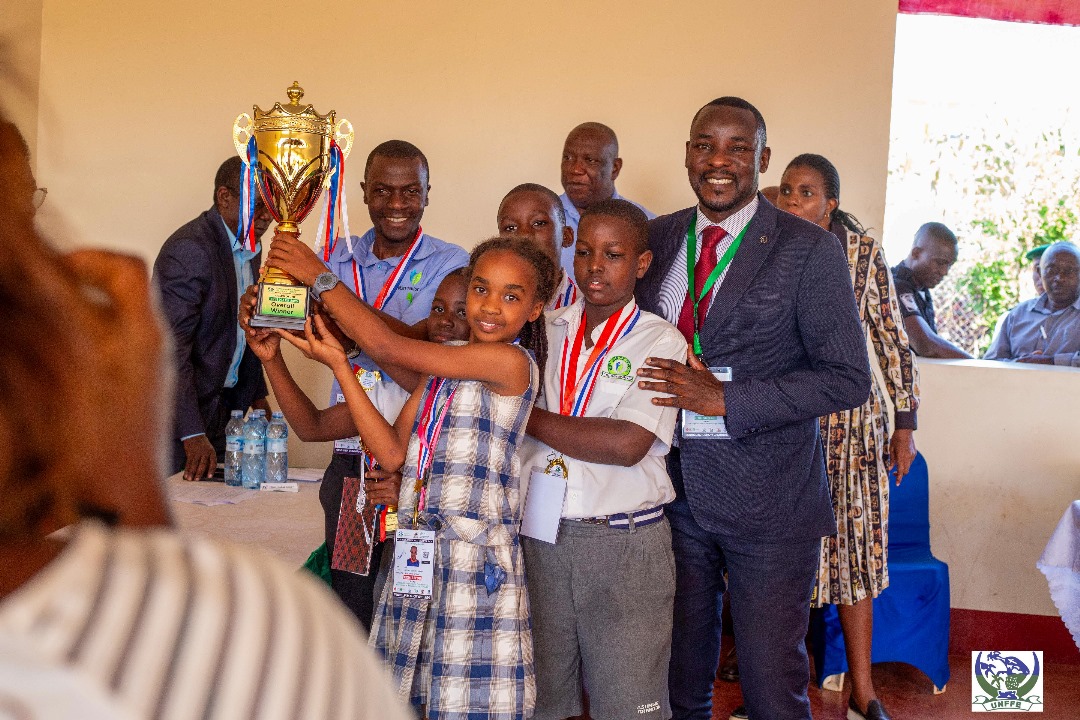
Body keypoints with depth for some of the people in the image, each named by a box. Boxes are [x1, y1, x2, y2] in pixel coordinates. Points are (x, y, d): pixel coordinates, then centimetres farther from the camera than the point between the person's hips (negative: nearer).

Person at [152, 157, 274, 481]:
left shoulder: (250, 249, 9)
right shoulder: (188, 249, -20)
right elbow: (170, 347, -25)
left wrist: (258, 396, 17)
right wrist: (193, 435, -28)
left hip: (224, 404, 8)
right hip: (180, 408, -8)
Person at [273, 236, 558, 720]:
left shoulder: (513, 362, -12)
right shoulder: (441, 367, 14)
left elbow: (386, 346, -13)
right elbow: (392, 453, 7)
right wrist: (338, 365, 4)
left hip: (474, 556, -7)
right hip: (416, 549, 7)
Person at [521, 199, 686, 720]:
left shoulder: (660, 341, -4)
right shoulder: (544, 331, 9)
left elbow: (628, 444, -17)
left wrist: (528, 417, -11)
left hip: (625, 545, -3)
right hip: (540, 535, 4)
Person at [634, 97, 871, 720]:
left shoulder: (810, 250, -8)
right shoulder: (656, 238, 6)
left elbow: (849, 379, -12)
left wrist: (725, 400, -19)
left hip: (769, 501, -4)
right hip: (674, 491, 4)